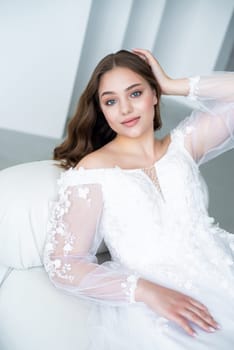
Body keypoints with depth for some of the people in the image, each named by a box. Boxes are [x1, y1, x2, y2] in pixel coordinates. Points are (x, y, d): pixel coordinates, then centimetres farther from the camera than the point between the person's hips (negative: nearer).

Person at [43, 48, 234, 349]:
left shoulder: (183, 144, 14)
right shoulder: (93, 171, 1)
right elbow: (62, 263, -6)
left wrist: (172, 85, 6)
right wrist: (145, 290, -19)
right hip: (148, 306, -4)